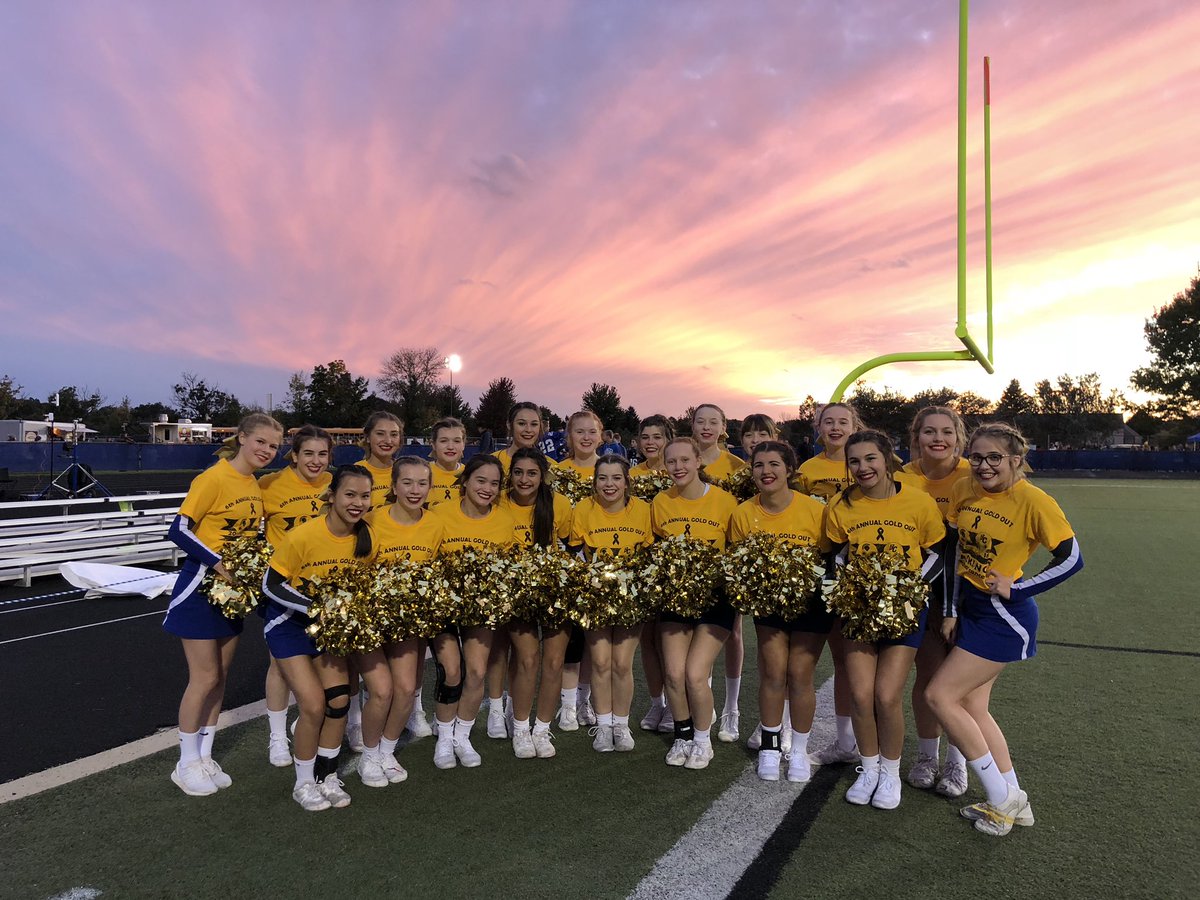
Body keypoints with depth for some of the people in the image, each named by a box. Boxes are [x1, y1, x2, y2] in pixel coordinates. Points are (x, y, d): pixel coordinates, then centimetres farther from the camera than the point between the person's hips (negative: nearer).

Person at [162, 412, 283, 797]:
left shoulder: (256, 486, 5)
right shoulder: (214, 478, -17)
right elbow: (179, 530, -19)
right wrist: (219, 563, -25)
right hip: (202, 586, -7)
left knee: (220, 676, 13)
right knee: (204, 678, 0)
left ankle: (205, 757, 27)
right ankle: (186, 765, 18)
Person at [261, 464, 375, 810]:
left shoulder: (366, 539, -12)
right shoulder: (302, 536, -27)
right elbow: (271, 585, -19)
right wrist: (315, 607, -27)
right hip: (290, 623, -5)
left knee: (339, 701, 0)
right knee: (314, 705, -10)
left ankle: (328, 778, 21)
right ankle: (303, 784, 14)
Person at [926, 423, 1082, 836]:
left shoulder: (1033, 501, -16)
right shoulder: (964, 492, 1)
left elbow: (1071, 559, -9)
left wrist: (1016, 588, -12)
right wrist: (952, 611, 7)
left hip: (1005, 617, -7)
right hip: (971, 608, 7)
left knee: (939, 695, -8)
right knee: (972, 705, 8)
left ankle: (1002, 797, 8)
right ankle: (1015, 802, 24)